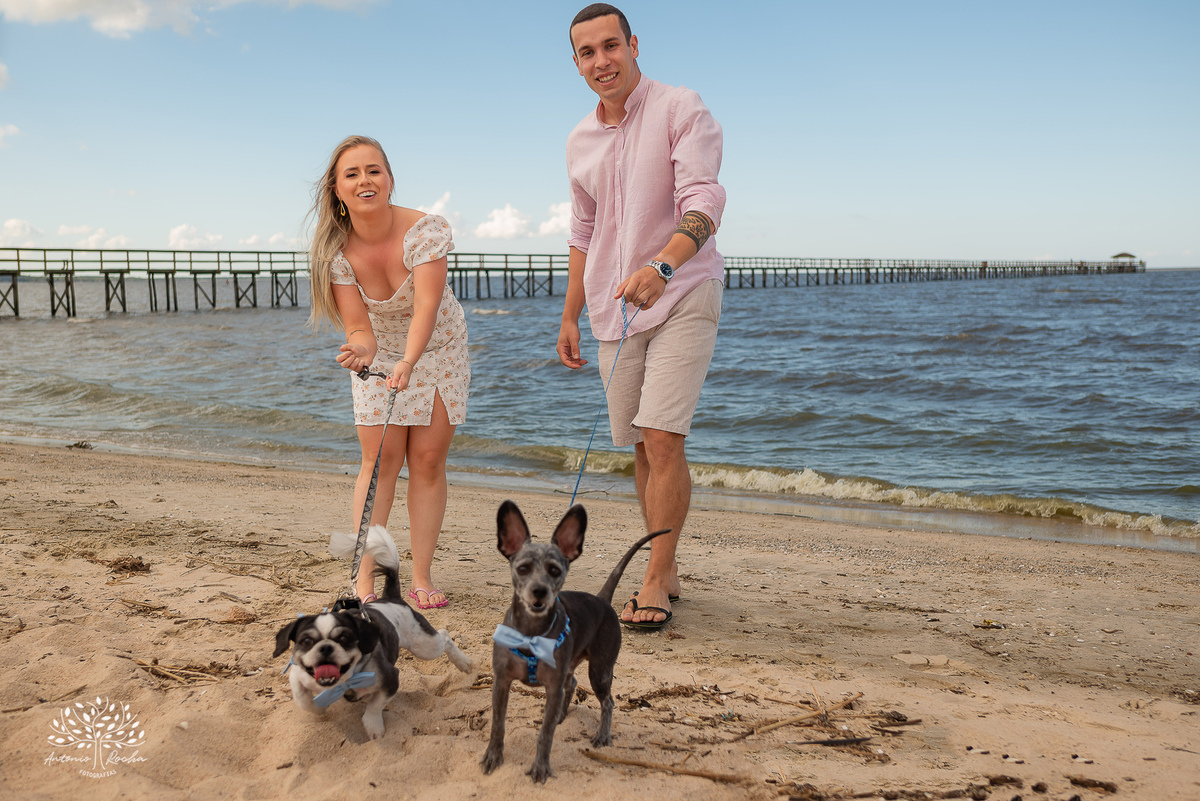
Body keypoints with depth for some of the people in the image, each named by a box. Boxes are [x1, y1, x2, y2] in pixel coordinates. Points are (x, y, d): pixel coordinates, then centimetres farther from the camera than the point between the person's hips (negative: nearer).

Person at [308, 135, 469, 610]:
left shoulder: (425, 231, -28)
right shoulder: (334, 251, -20)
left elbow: (426, 307, -38)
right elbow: (358, 327, -23)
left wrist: (408, 363, -54)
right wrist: (360, 350, -47)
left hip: (437, 350, -1)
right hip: (379, 353, 1)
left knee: (428, 461, -3)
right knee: (380, 461, -8)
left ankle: (422, 577, 4)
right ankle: (365, 578, -2)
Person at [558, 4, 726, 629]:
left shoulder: (681, 110, -7)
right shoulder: (580, 141, 12)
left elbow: (703, 203, -20)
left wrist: (662, 265, -38)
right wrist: (570, 317, 17)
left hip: (683, 296, -6)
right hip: (615, 310, 6)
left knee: (662, 437, -15)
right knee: (641, 447, 8)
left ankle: (656, 582, -5)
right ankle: (666, 571, 21)